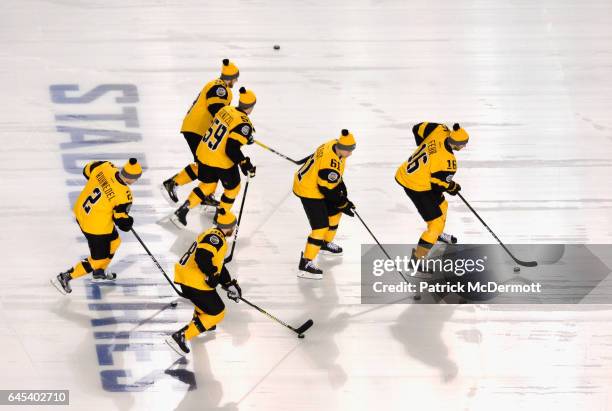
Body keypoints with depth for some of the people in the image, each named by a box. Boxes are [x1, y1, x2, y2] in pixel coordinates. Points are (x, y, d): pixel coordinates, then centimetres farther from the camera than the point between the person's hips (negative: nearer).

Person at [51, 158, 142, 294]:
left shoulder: (105, 167, -14)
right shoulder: (124, 195, -29)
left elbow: (87, 170, 8)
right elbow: (123, 223, -18)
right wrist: (129, 221, 4)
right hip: (96, 227, -8)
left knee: (114, 241, 29)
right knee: (98, 260, 14)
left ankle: (99, 272, 50)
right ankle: (64, 278, 20)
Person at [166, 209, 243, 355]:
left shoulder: (216, 237, 18)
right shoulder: (215, 237, -14)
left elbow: (219, 265, 23)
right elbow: (202, 257, -31)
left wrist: (229, 284, 19)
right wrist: (212, 274, -20)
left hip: (186, 276, 10)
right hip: (195, 282, -10)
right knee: (216, 313, 0)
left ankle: (200, 320, 46)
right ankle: (180, 337, -6)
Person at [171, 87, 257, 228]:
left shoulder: (226, 109, 2)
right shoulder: (244, 124, -21)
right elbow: (232, 150, -26)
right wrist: (245, 164, -17)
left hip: (203, 153, 8)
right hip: (221, 162, -7)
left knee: (208, 185, 24)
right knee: (232, 188, 18)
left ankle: (181, 212, 20)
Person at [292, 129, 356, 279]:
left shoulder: (335, 145, -4)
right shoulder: (330, 163, -33)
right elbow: (328, 190, -24)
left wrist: (342, 187, 8)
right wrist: (343, 204, -12)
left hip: (310, 181, 10)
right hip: (309, 191, -10)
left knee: (335, 212, 23)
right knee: (321, 226, -12)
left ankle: (325, 243, 43)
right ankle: (305, 264, -9)